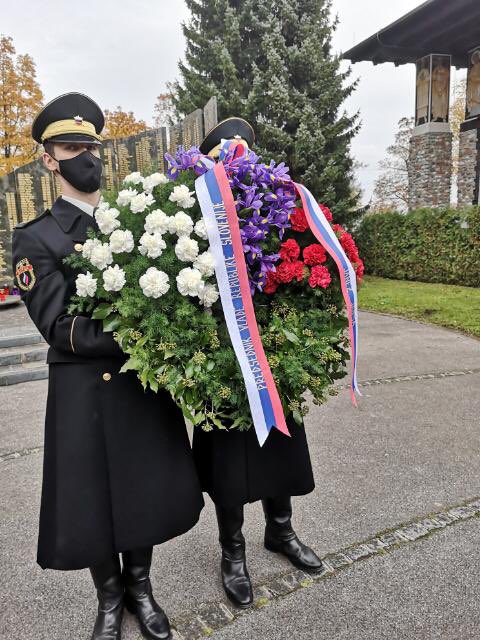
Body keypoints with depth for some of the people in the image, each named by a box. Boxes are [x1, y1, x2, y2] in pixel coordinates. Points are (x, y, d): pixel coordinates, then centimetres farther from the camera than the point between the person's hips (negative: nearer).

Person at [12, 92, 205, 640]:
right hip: (85, 390, -3)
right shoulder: (35, 238, -4)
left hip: (146, 381, 3)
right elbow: (60, 328, -14)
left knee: (148, 491, 15)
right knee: (91, 501, 11)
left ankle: (140, 586, 42)